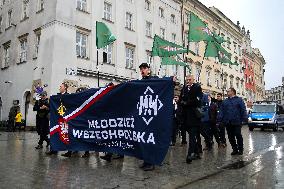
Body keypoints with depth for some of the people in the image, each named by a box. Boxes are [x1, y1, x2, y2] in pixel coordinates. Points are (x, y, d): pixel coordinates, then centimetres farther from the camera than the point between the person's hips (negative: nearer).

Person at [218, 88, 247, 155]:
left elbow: (243, 110, -5)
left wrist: (244, 119, -14)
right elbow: (221, 111, 9)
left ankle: (240, 149, 16)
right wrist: (220, 119, -1)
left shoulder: (239, 100, 2)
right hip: (228, 123, 5)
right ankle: (234, 149, 20)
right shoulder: (225, 101, 14)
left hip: (236, 122, -4)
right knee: (231, 137, 8)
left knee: (238, 136, 1)